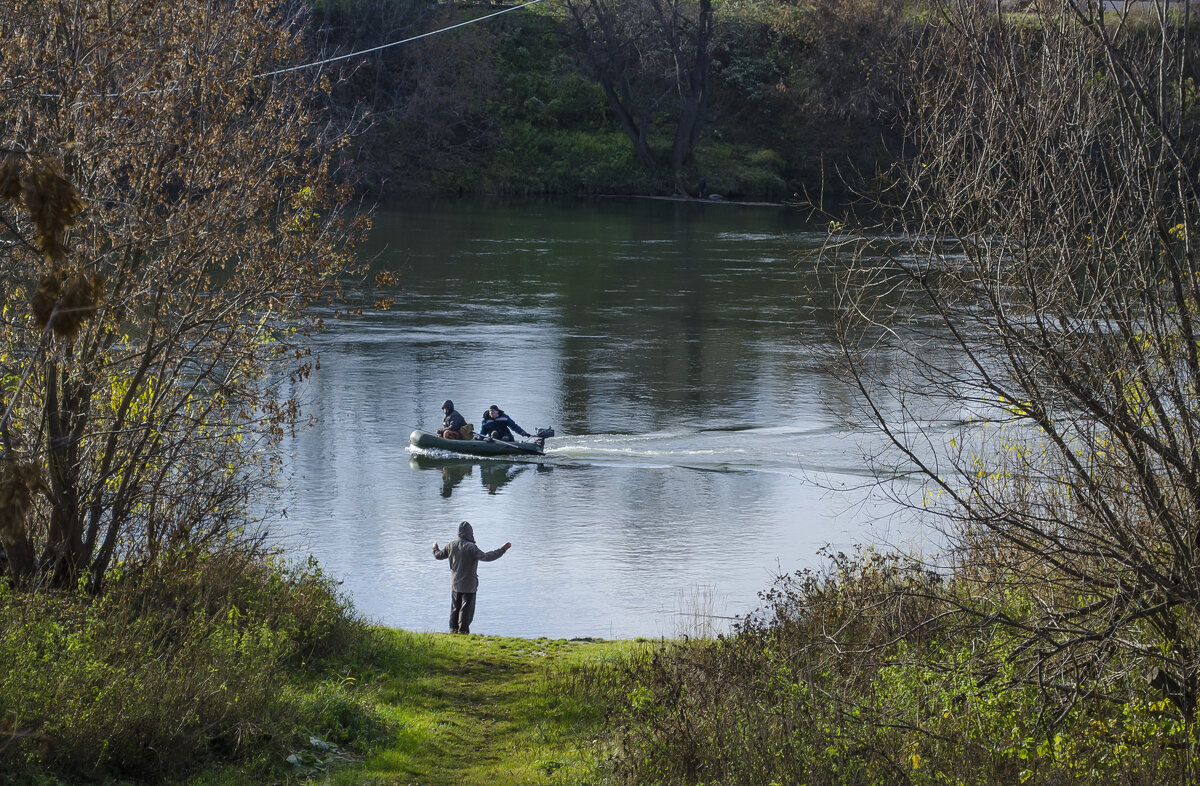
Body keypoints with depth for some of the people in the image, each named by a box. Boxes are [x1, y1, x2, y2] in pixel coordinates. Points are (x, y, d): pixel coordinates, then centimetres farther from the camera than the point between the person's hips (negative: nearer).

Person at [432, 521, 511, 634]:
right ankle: (463, 631, 0)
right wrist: (502, 549, -23)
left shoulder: (451, 545, 0)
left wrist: (435, 547, 37)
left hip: (455, 584, 6)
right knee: (466, 609, 1)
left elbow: (438, 555, 14)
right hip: (469, 584, -6)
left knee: (455, 608, 15)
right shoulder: (470, 547, -19)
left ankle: (453, 631, 17)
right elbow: (485, 557, -27)